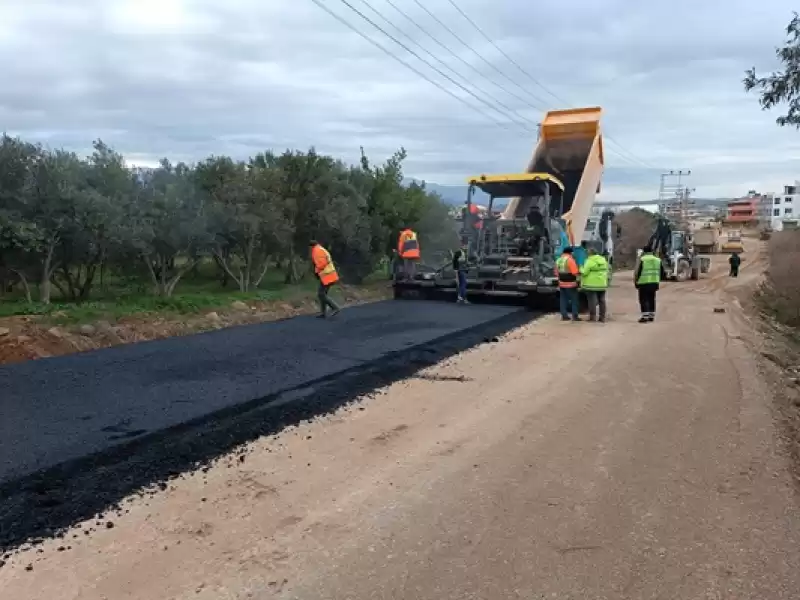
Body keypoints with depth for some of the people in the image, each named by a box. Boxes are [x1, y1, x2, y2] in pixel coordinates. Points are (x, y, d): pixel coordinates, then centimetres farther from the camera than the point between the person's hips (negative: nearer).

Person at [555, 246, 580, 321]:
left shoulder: (558, 260, 9)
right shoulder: (570, 260, -13)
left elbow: (557, 273, 14)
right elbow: (575, 272, -17)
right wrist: (580, 273, 3)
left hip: (561, 283, 6)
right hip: (571, 284, -6)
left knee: (563, 300, 9)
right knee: (574, 299, 1)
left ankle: (564, 316, 8)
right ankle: (575, 316, 0)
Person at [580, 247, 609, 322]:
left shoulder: (590, 261, -13)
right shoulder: (603, 260, 9)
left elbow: (584, 272, -13)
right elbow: (606, 271, 15)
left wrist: (581, 269, 6)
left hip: (592, 284, -6)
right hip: (602, 284, 6)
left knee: (592, 301, -1)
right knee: (602, 300, 10)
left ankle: (593, 316, 0)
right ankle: (602, 317, 12)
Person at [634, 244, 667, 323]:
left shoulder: (642, 260, -6)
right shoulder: (658, 260, 12)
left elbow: (638, 272, -9)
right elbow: (662, 273, 15)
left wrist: (635, 281, 1)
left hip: (643, 283, -5)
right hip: (654, 283, 6)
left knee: (643, 300, -3)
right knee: (651, 299, 14)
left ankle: (645, 316, -10)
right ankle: (651, 316, 17)